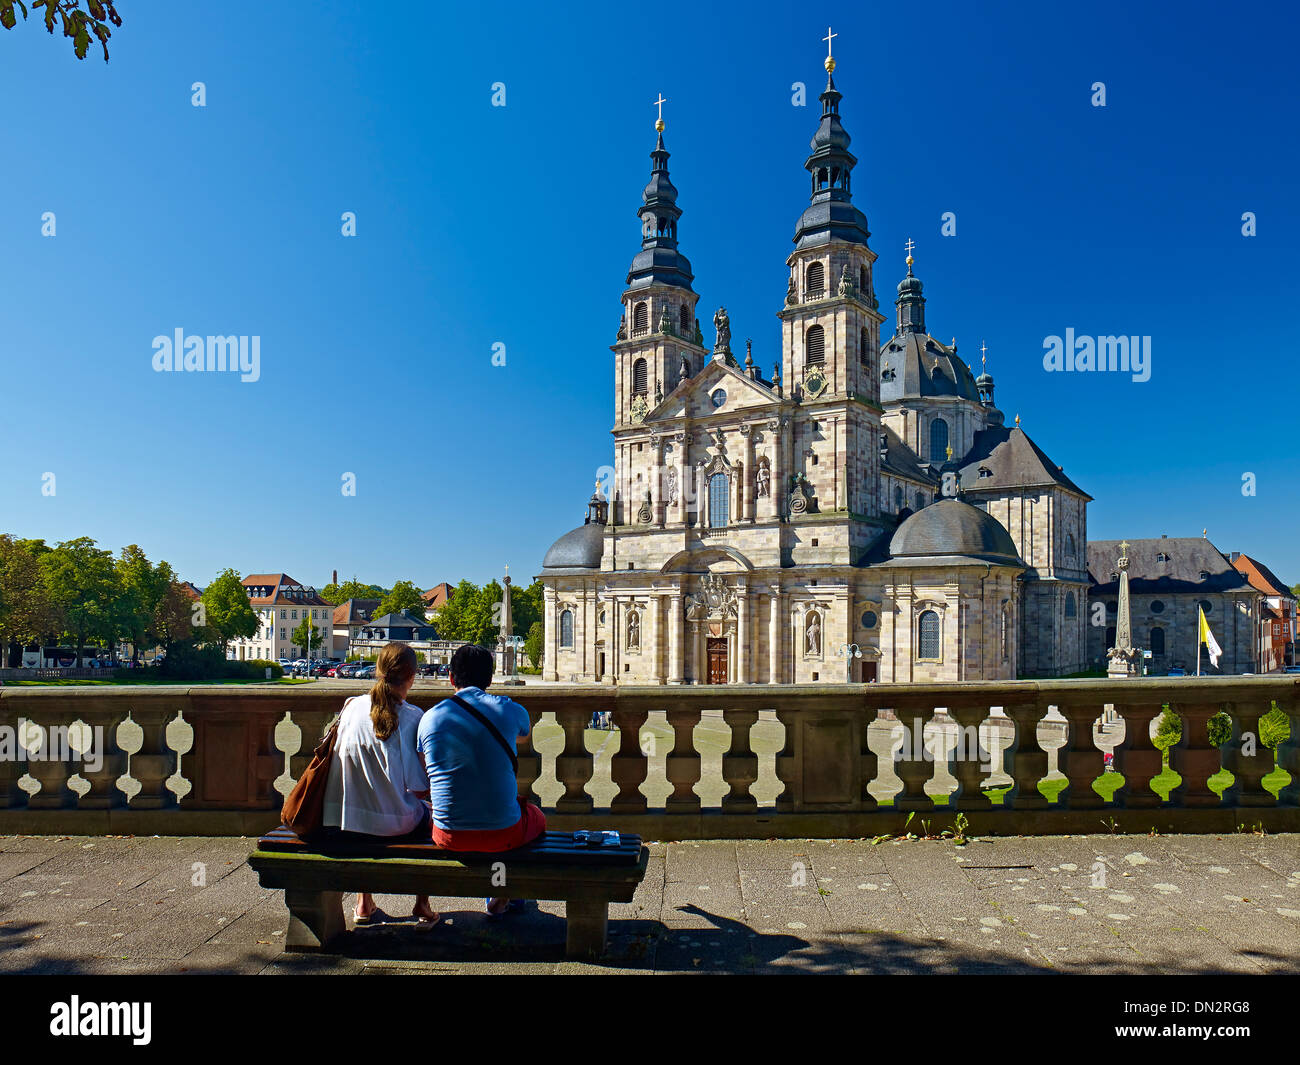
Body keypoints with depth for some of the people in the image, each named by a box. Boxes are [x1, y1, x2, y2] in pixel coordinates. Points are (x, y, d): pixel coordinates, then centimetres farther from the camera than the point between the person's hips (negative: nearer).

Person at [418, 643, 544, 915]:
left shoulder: (429, 718, -3)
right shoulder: (509, 710, -6)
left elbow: (423, 783, 9)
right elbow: (526, 731, 20)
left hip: (448, 836, 2)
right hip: (504, 833, -1)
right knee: (537, 817, 32)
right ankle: (503, 896, 40)